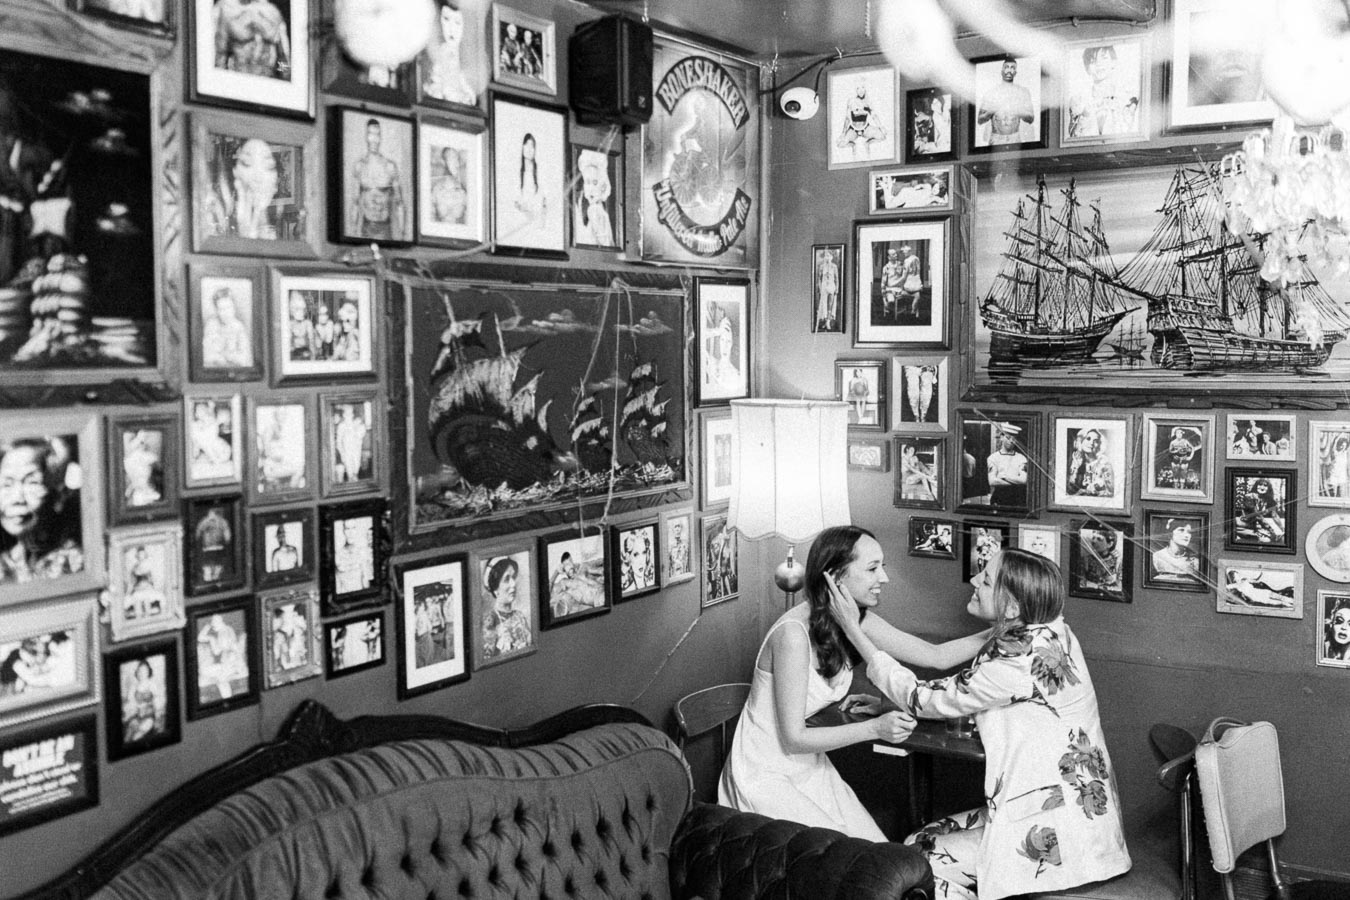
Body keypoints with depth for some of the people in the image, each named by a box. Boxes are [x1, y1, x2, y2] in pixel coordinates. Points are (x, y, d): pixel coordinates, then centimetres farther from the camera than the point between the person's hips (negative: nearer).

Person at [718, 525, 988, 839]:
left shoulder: (857, 622, -5)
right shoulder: (794, 633, -28)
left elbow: (938, 655, -1)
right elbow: (793, 738, -24)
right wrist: (875, 728, -29)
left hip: (810, 767, 7)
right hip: (766, 776, -7)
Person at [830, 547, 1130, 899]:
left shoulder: (1019, 664, -27)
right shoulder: (1047, 631, 0)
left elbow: (922, 698, -16)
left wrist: (852, 628, -13)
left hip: (1056, 836, -9)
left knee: (919, 858, -1)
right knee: (928, 837, 11)